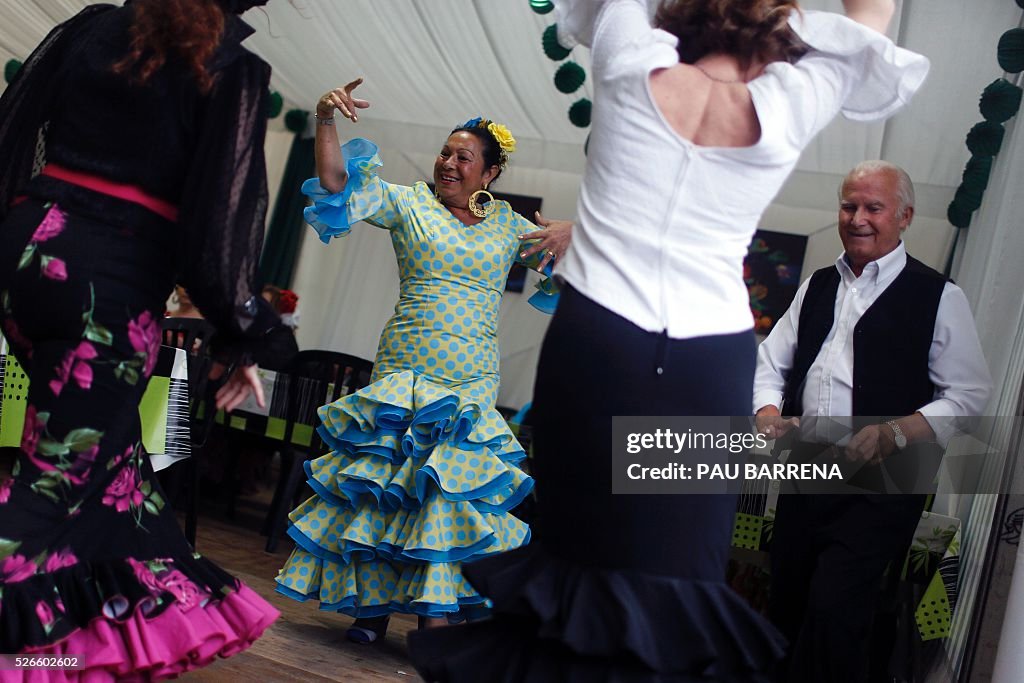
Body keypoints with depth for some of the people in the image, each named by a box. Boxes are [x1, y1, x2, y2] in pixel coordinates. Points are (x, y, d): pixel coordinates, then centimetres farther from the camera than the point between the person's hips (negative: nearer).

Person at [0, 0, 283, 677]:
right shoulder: (235, 68, -5)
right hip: (118, 278, -6)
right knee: (65, 466, 3)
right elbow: (220, 213, -9)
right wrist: (241, 338, -2)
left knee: (96, 440, 22)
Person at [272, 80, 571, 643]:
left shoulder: (508, 224, 12)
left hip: (472, 385, 1)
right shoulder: (409, 202, 5)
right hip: (403, 372, -1)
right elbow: (336, 184, -4)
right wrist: (325, 122, -18)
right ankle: (373, 603, 13)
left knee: (450, 486, -5)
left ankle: (435, 614, 2)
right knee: (385, 482, -1)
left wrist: (569, 232, -3)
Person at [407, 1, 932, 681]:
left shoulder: (632, 67, -2)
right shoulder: (788, 106, -2)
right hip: (711, 365, 0)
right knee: (675, 562, 6)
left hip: (594, 339, 1)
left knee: (577, 536, 8)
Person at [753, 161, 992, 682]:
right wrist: (769, 413, -5)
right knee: (787, 603, 13)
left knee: (833, 610, -15)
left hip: (882, 484, -5)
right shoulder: (818, 287, 13)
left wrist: (894, 433, -20)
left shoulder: (938, 297, -3)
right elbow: (770, 361, 15)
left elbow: (969, 394, -7)